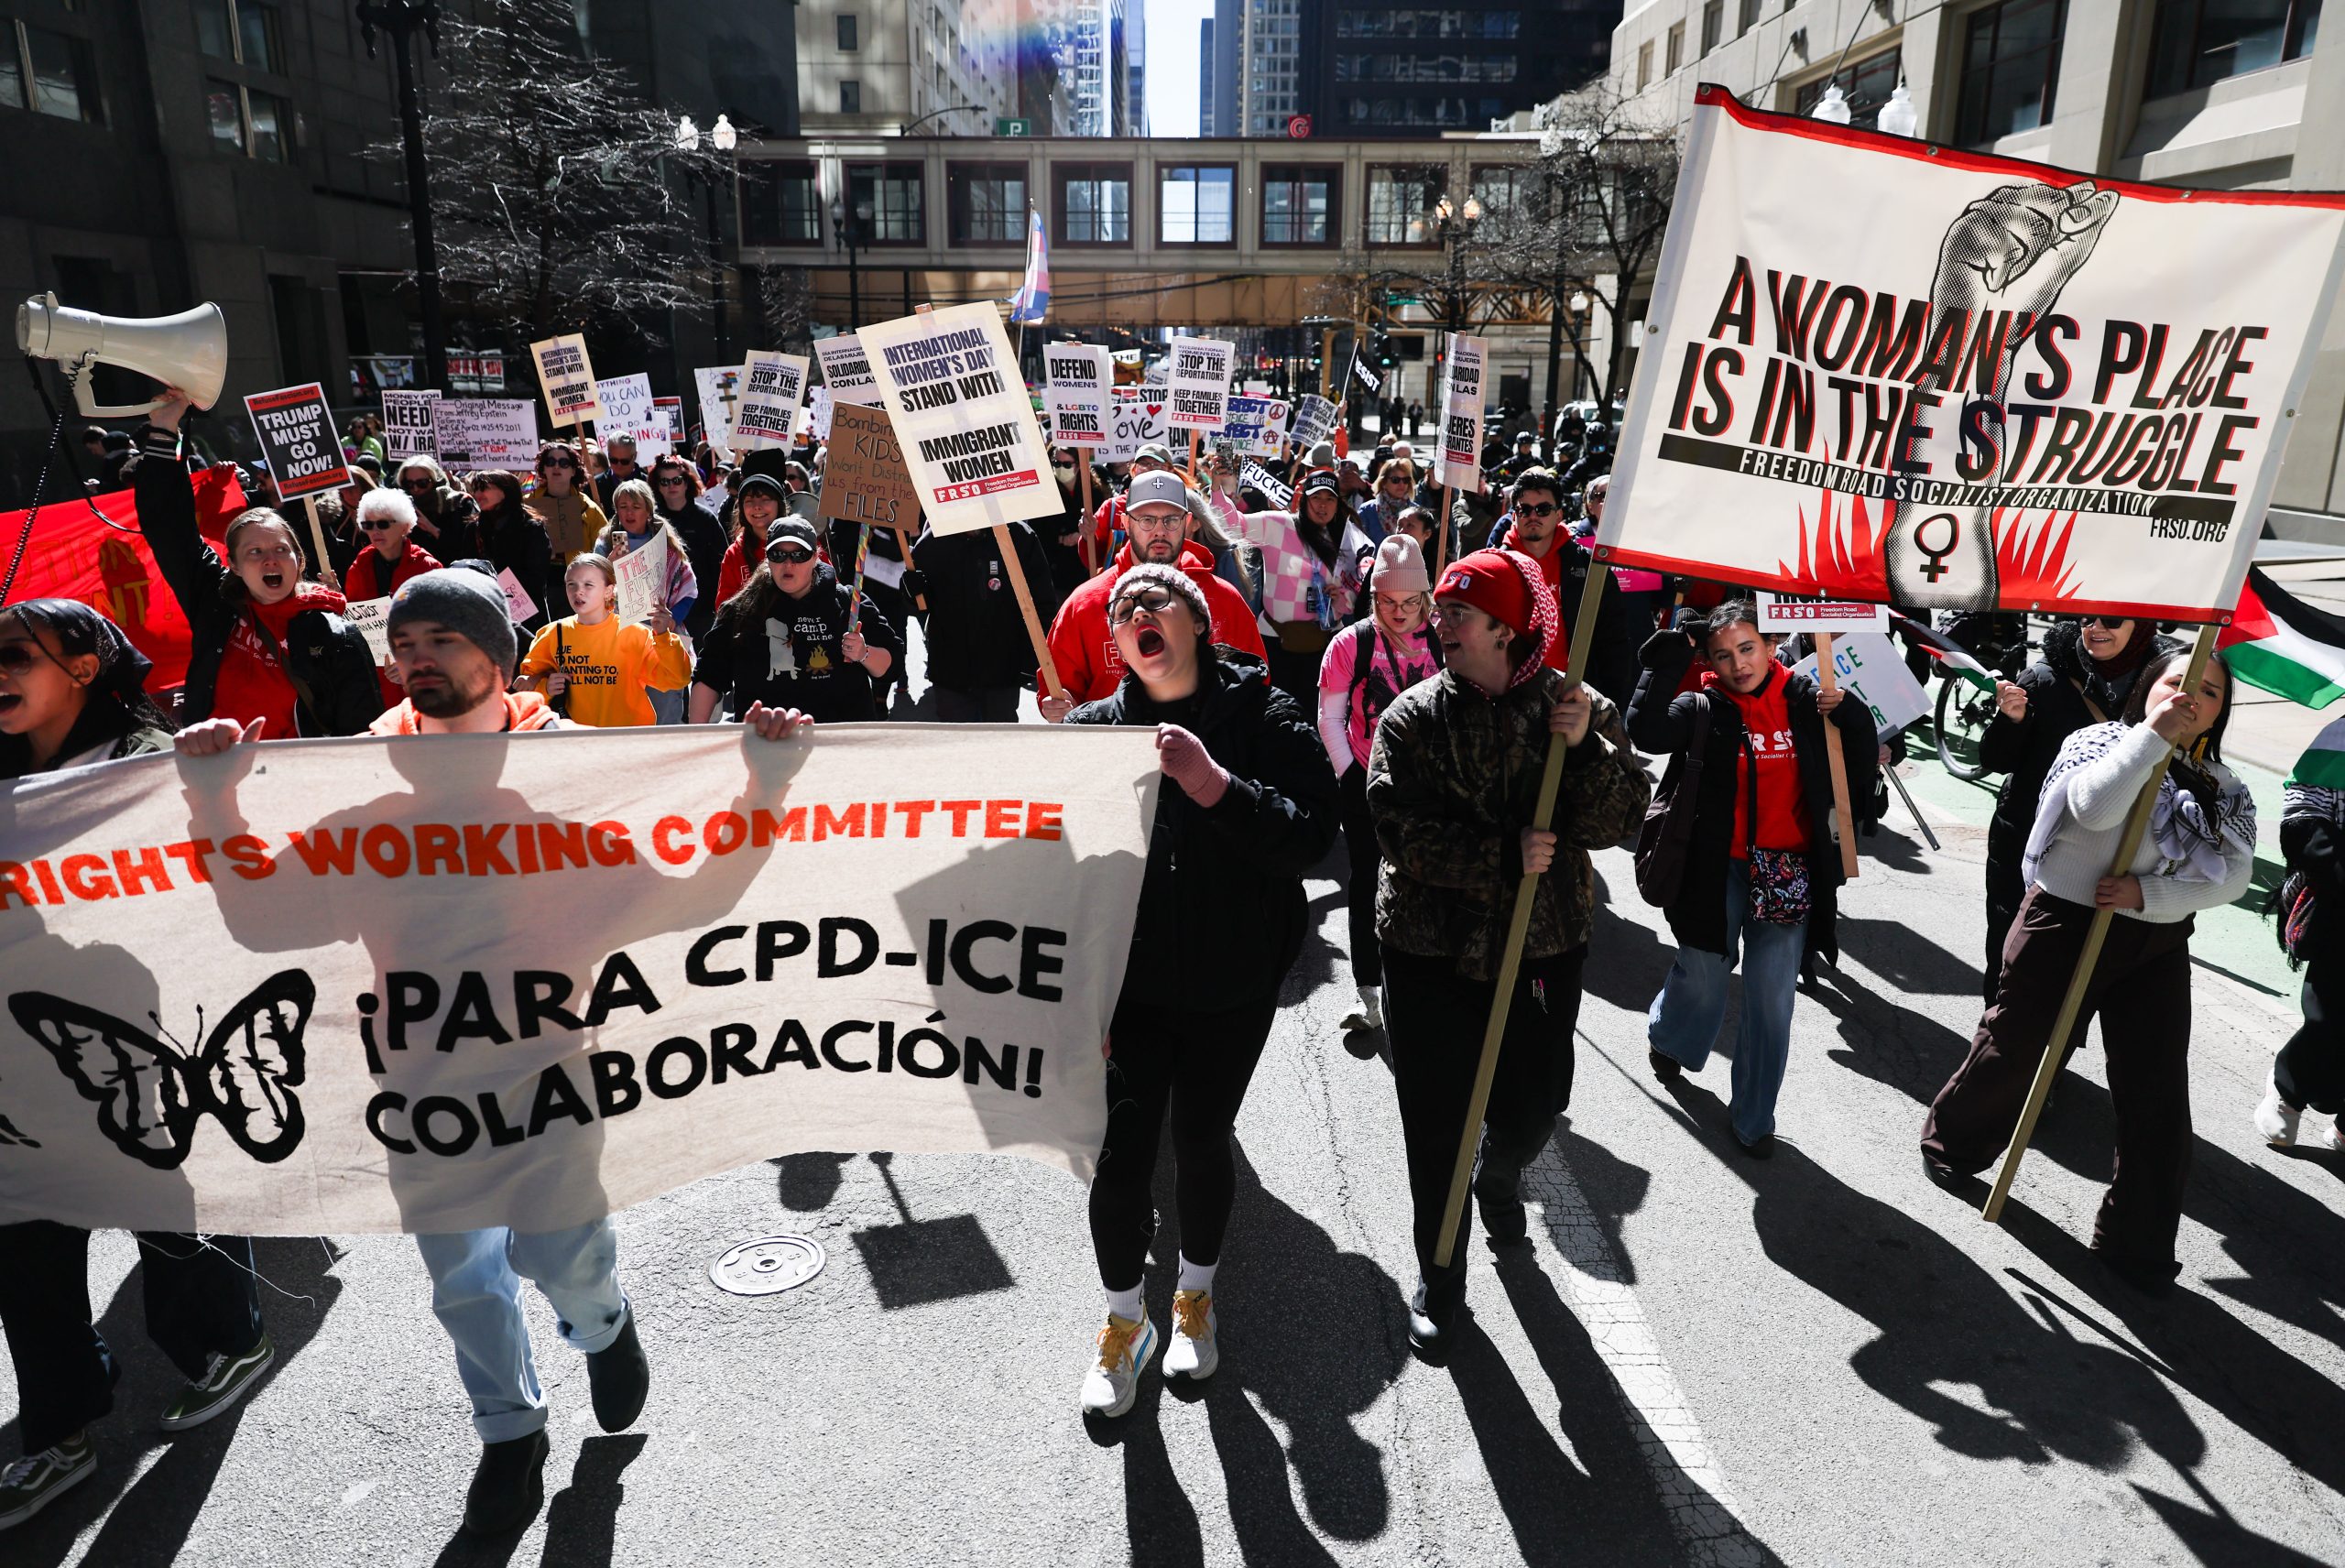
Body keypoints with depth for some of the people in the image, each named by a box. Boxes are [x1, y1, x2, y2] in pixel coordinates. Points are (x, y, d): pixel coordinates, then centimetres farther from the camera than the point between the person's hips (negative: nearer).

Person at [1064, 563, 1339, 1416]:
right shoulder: (1093, 729, -2)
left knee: (1202, 1142, 14)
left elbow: (1311, 836, -16)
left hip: (1233, 989, 0)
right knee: (1120, 1156, -2)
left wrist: (1214, 784, -30)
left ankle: (1195, 1297, 43)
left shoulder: (1266, 719, -6)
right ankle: (1124, 1320, 27)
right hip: (1127, 984, 1)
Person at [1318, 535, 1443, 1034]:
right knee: (1368, 881, 6)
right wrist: (1351, 776, -7)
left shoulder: (1444, 643, -3)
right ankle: (1369, 990, 14)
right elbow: (1330, 718, -2)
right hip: (1366, 786, -1)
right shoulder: (1351, 643, -5)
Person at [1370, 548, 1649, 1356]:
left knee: (1534, 1106, 14)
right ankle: (1439, 1277, 27)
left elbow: (1618, 820, -10)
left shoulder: (1578, 708, -3)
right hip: (1431, 951, -1)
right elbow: (1403, 833, -16)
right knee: (1436, 1124, 5)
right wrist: (1506, 854, -22)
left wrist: (1585, 749, -25)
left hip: (1544, 946, 1)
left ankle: (1500, 1178, 51)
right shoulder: (1413, 718, -6)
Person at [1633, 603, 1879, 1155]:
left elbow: (1862, 766, 7)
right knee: (1702, 974, 13)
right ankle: (1667, 1038, 49)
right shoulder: (1704, 708, -6)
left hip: (1789, 872, 2)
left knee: (1773, 995, 5)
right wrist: (1668, 659, -24)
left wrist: (1849, 712, -9)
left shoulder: (1806, 700, 1)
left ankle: (1754, 1114, 22)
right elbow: (1647, 731, -26)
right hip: (1720, 867, -2)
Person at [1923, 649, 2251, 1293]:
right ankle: (1953, 1142, 36)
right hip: (2064, 926, -4)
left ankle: (2138, 1243, 15)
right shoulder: (2100, 740, -5)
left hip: (2158, 948, 4)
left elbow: (2233, 875, -4)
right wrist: (2153, 735, -26)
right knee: (2013, 1050, 9)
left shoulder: (2223, 789, 7)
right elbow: (2095, 807, -25)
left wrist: (2148, 893, -18)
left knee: (2157, 1097, 2)